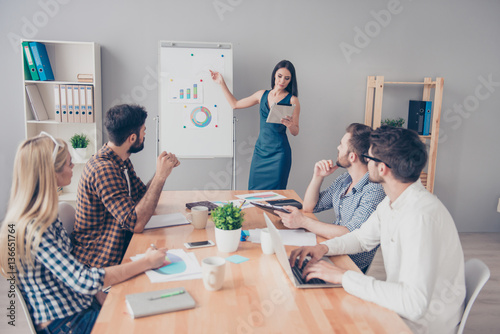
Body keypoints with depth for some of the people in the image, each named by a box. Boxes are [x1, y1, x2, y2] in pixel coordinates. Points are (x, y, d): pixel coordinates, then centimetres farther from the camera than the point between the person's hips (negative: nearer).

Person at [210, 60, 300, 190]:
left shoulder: (292, 100, -1)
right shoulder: (262, 95, 11)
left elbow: (295, 132, -1)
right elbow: (235, 104, 20)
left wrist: (289, 125, -23)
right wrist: (222, 83, 20)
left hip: (279, 152, -4)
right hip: (260, 149, 4)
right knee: (254, 190, 5)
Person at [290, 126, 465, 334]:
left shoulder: (421, 217, -31)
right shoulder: (392, 203, 0)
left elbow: (414, 303, -36)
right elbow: (362, 238, 14)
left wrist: (343, 277, -30)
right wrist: (324, 248, -5)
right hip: (401, 305, 8)